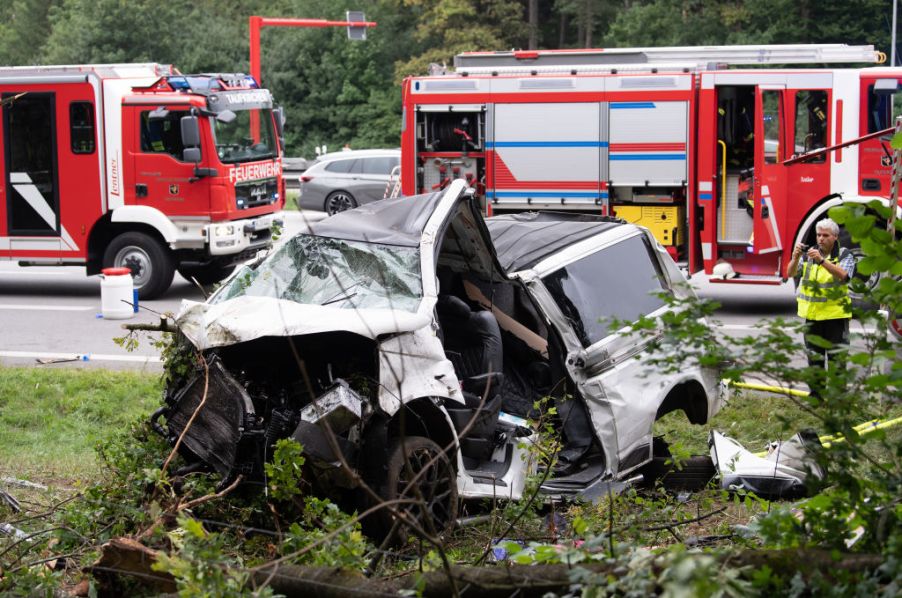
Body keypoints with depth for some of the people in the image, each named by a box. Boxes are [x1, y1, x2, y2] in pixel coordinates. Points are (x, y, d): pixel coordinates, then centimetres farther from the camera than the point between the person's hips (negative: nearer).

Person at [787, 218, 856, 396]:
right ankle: (817, 391, 21)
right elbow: (791, 273, 0)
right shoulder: (809, 253, 7)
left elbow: (843, 275, -22)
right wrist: (795, 257, -20)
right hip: (812, 314, 4)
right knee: (814, 355, 11)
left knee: (836, 356, -3)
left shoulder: (844, 255, -3)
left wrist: (821, 261, -31)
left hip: (836, 314, -4)